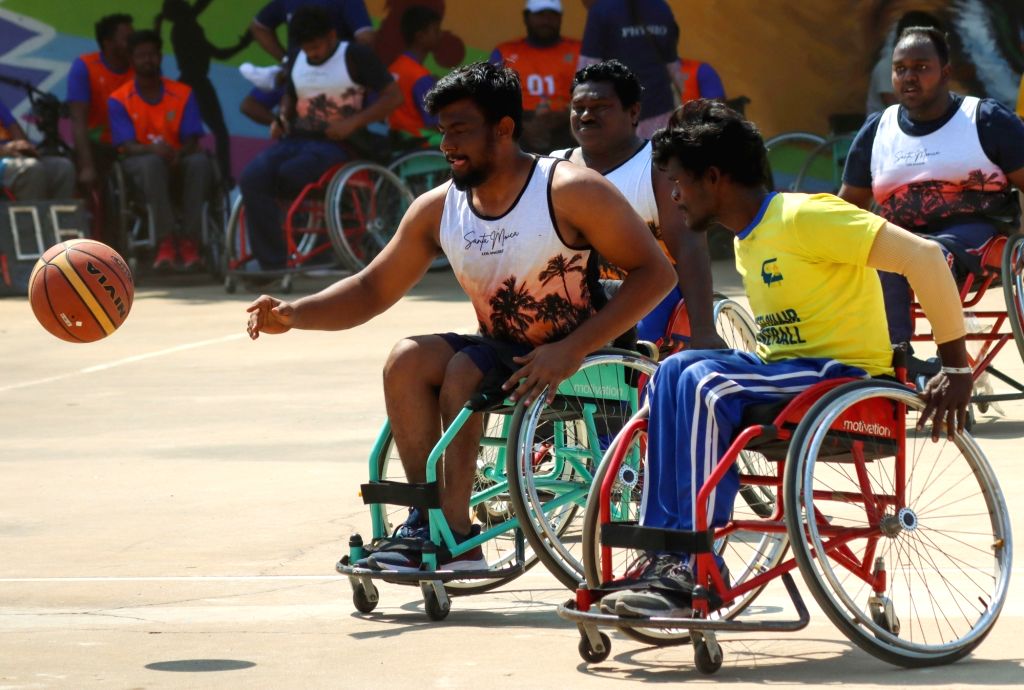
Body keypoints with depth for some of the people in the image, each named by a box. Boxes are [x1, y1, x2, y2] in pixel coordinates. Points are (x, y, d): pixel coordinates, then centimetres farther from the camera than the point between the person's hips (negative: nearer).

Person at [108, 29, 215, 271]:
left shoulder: (183, 94, 5)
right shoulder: (119, 100, 0)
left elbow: (192, 142, -3)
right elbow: (128, 146, -11)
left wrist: (178, 154, -29)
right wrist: (153, 150, -35)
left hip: (177, 163, 2)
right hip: (140, 164, -2)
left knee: (200, 161, -33)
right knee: (153, 163, -38)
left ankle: (189, 241, -34)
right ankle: (166, 241, -42)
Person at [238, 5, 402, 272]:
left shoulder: (355, 57, -1)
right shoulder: (298, 61, 17)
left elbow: (393, 96, -6)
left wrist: (353, 122, -17)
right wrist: (281, 119, 11)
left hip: (335, 144, -5)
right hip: (295, 139, 5)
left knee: (289, 173, -32)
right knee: (252, 177, -25)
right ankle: (272, 265, -28)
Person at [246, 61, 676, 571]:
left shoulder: (569, 192, -14)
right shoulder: (439, 209, 4)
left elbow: (655, 273, -16)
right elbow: (372, 290, 10)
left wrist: (571, 350, -25)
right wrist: (294, 314, -9)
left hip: (576, 363, -6)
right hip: (501, 356, 6)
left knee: (463, 372, -29)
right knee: (407, 361, -19)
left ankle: (453, 535, -23)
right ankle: (429, 518, -21)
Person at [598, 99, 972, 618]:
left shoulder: (803, 217, -14)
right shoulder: (747, 241, 16)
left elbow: (923, 255, -20)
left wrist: (956, 365, -19)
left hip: (846, 375, -8)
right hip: (782, 370, 8)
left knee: (704, 382, -28)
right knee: (676, 371, -15)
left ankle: (697, 570, -25)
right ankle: (664, 558, -20)